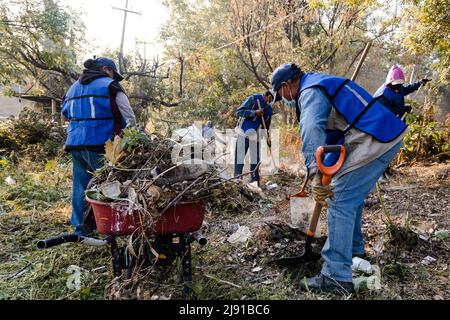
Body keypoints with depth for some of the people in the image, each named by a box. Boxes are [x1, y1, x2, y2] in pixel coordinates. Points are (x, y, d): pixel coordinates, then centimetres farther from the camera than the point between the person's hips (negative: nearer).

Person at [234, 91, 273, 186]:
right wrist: (255, 113, -23)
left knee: (255, 160, 7)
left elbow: (266, 125, 18)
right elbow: (239, 111, -15)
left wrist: (267, 137, 5)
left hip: (255, 135, 6)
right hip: (243, 134, -6)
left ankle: (254, 182, 15)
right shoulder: (254, 98, -10)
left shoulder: (269, 109, 10)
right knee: (239, 158, -6)